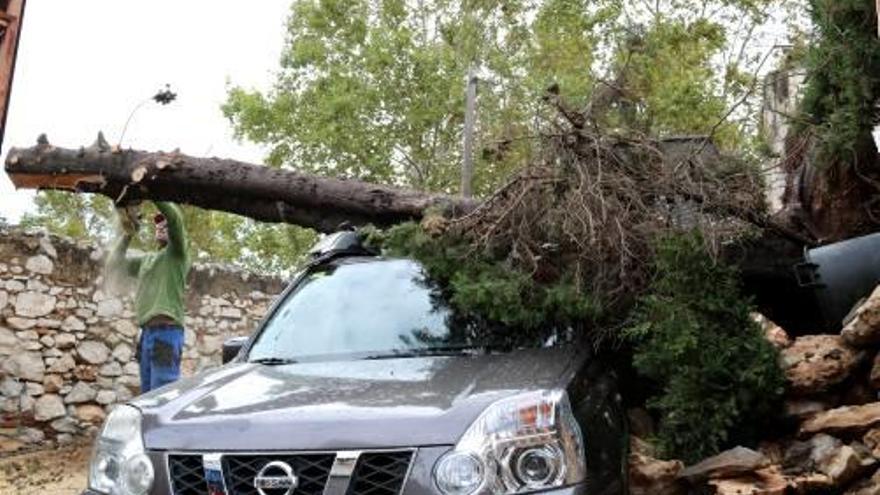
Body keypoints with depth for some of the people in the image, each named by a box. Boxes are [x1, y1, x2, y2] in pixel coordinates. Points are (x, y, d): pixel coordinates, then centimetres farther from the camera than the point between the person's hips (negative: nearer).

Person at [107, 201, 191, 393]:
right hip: (148, 332, 8)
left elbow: (175, 216, -13)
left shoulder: (177, 253, 3)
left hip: (166, 332, -8)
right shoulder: (146, 259, 24)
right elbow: (114, 265, 16)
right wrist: (128, 234, 10)